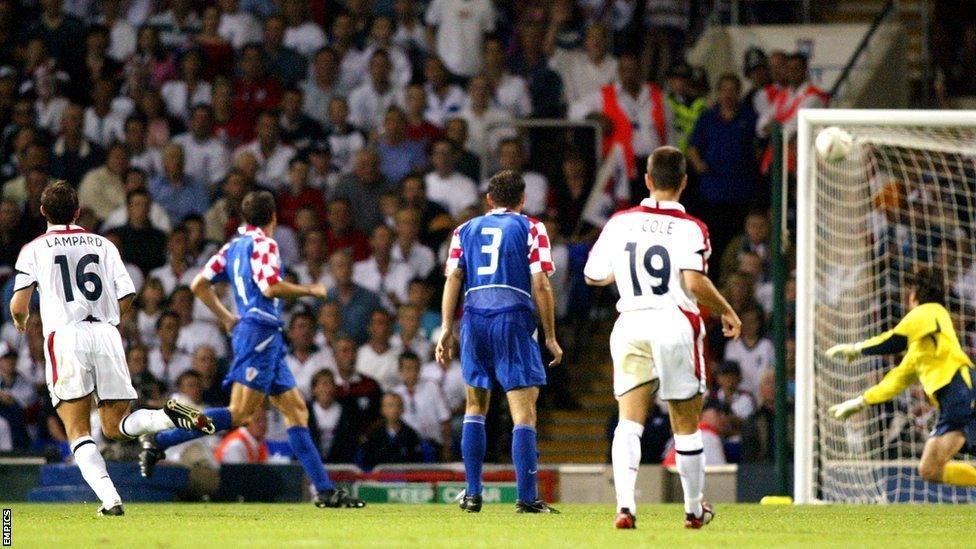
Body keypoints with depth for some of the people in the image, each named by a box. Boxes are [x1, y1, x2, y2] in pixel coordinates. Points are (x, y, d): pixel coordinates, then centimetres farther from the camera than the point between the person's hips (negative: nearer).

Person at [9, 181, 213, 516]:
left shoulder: (34, 250, 7)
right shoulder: (103, 245, 16)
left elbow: (18, 307, 1)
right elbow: (126, 297, 9)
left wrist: (21, 321, 25)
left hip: (66, 337, -3)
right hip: (106, 335, 3)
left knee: (78, 432, 1)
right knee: (115, 426, 10)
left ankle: (109, 498, -19)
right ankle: (170, 417, -20)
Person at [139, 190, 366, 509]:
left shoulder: (234, 246, 18)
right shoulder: (263, 243, -6)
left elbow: (199, 285, 17)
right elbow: (270, 287, -19)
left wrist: (227, 319, 22)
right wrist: (310, 291, -5)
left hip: (268, 338, 10)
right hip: (260, 331, -10)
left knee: (296, 410, 7)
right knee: (239, 414, -15)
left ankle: (325, 491, 4)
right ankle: (159, 441, -18)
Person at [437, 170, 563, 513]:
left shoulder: (466, 230, 17)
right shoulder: (531, 228, 7)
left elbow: (453, 279, 8)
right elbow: (540, 285, -1)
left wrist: (446, 330, 7)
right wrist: (550, 337, 2)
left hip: (474, 319, 4)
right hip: (514, 319, -4)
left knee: (475, 407, 16)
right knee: (524, 411, -5)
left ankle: (472, 494, 14)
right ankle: (527, 498, -13)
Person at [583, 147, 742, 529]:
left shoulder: (619, 223, 6)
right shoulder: (689, 228, -5)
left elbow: (593, 276, 14)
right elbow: (694, 282, -18)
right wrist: (726, 311, -3)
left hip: (630, 326, 2)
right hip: (675, 325, -2)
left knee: (629, 421, -6)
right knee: (686, 426, 12)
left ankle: (625, 503, -26)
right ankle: (694, 509, 25)